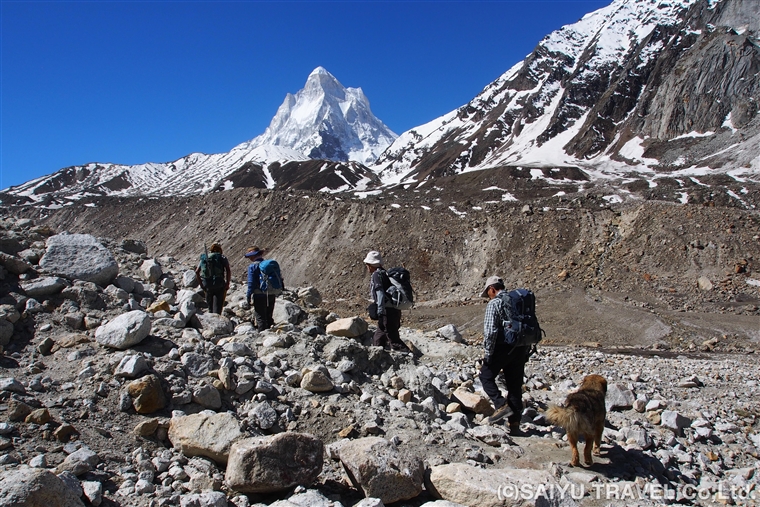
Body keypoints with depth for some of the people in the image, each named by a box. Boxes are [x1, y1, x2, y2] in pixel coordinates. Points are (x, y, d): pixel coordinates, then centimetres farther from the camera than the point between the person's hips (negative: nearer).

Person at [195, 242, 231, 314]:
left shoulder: (204, 258, 12)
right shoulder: (222, 258, 2)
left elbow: (197, 272, 4)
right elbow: (228, 271, -13)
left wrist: (201, 284, 10)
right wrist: (227, 284, -8)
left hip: (207, 286, 3)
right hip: (219, 286, -3)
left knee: (210, 308, 18)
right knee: (217, 308, -2)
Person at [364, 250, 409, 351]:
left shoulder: (376, 275, -7)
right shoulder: (385, 274, 20)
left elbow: (380, 294, -18)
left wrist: (380, 314, -23)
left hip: (388, 313, -9)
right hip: (395, 311, 9)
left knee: (394, 341, -10)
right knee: (377, 340, 16)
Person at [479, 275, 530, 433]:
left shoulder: (494, 303, -8)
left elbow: (490, 331, -17)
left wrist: (488, 354, -9)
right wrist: (526, 351, 19)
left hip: (502, 347, -7)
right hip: (520, 349, 7)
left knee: (486, 376, 11)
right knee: (515, 385, 11)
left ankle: (501, 405, -5)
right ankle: (515, 423, 12)